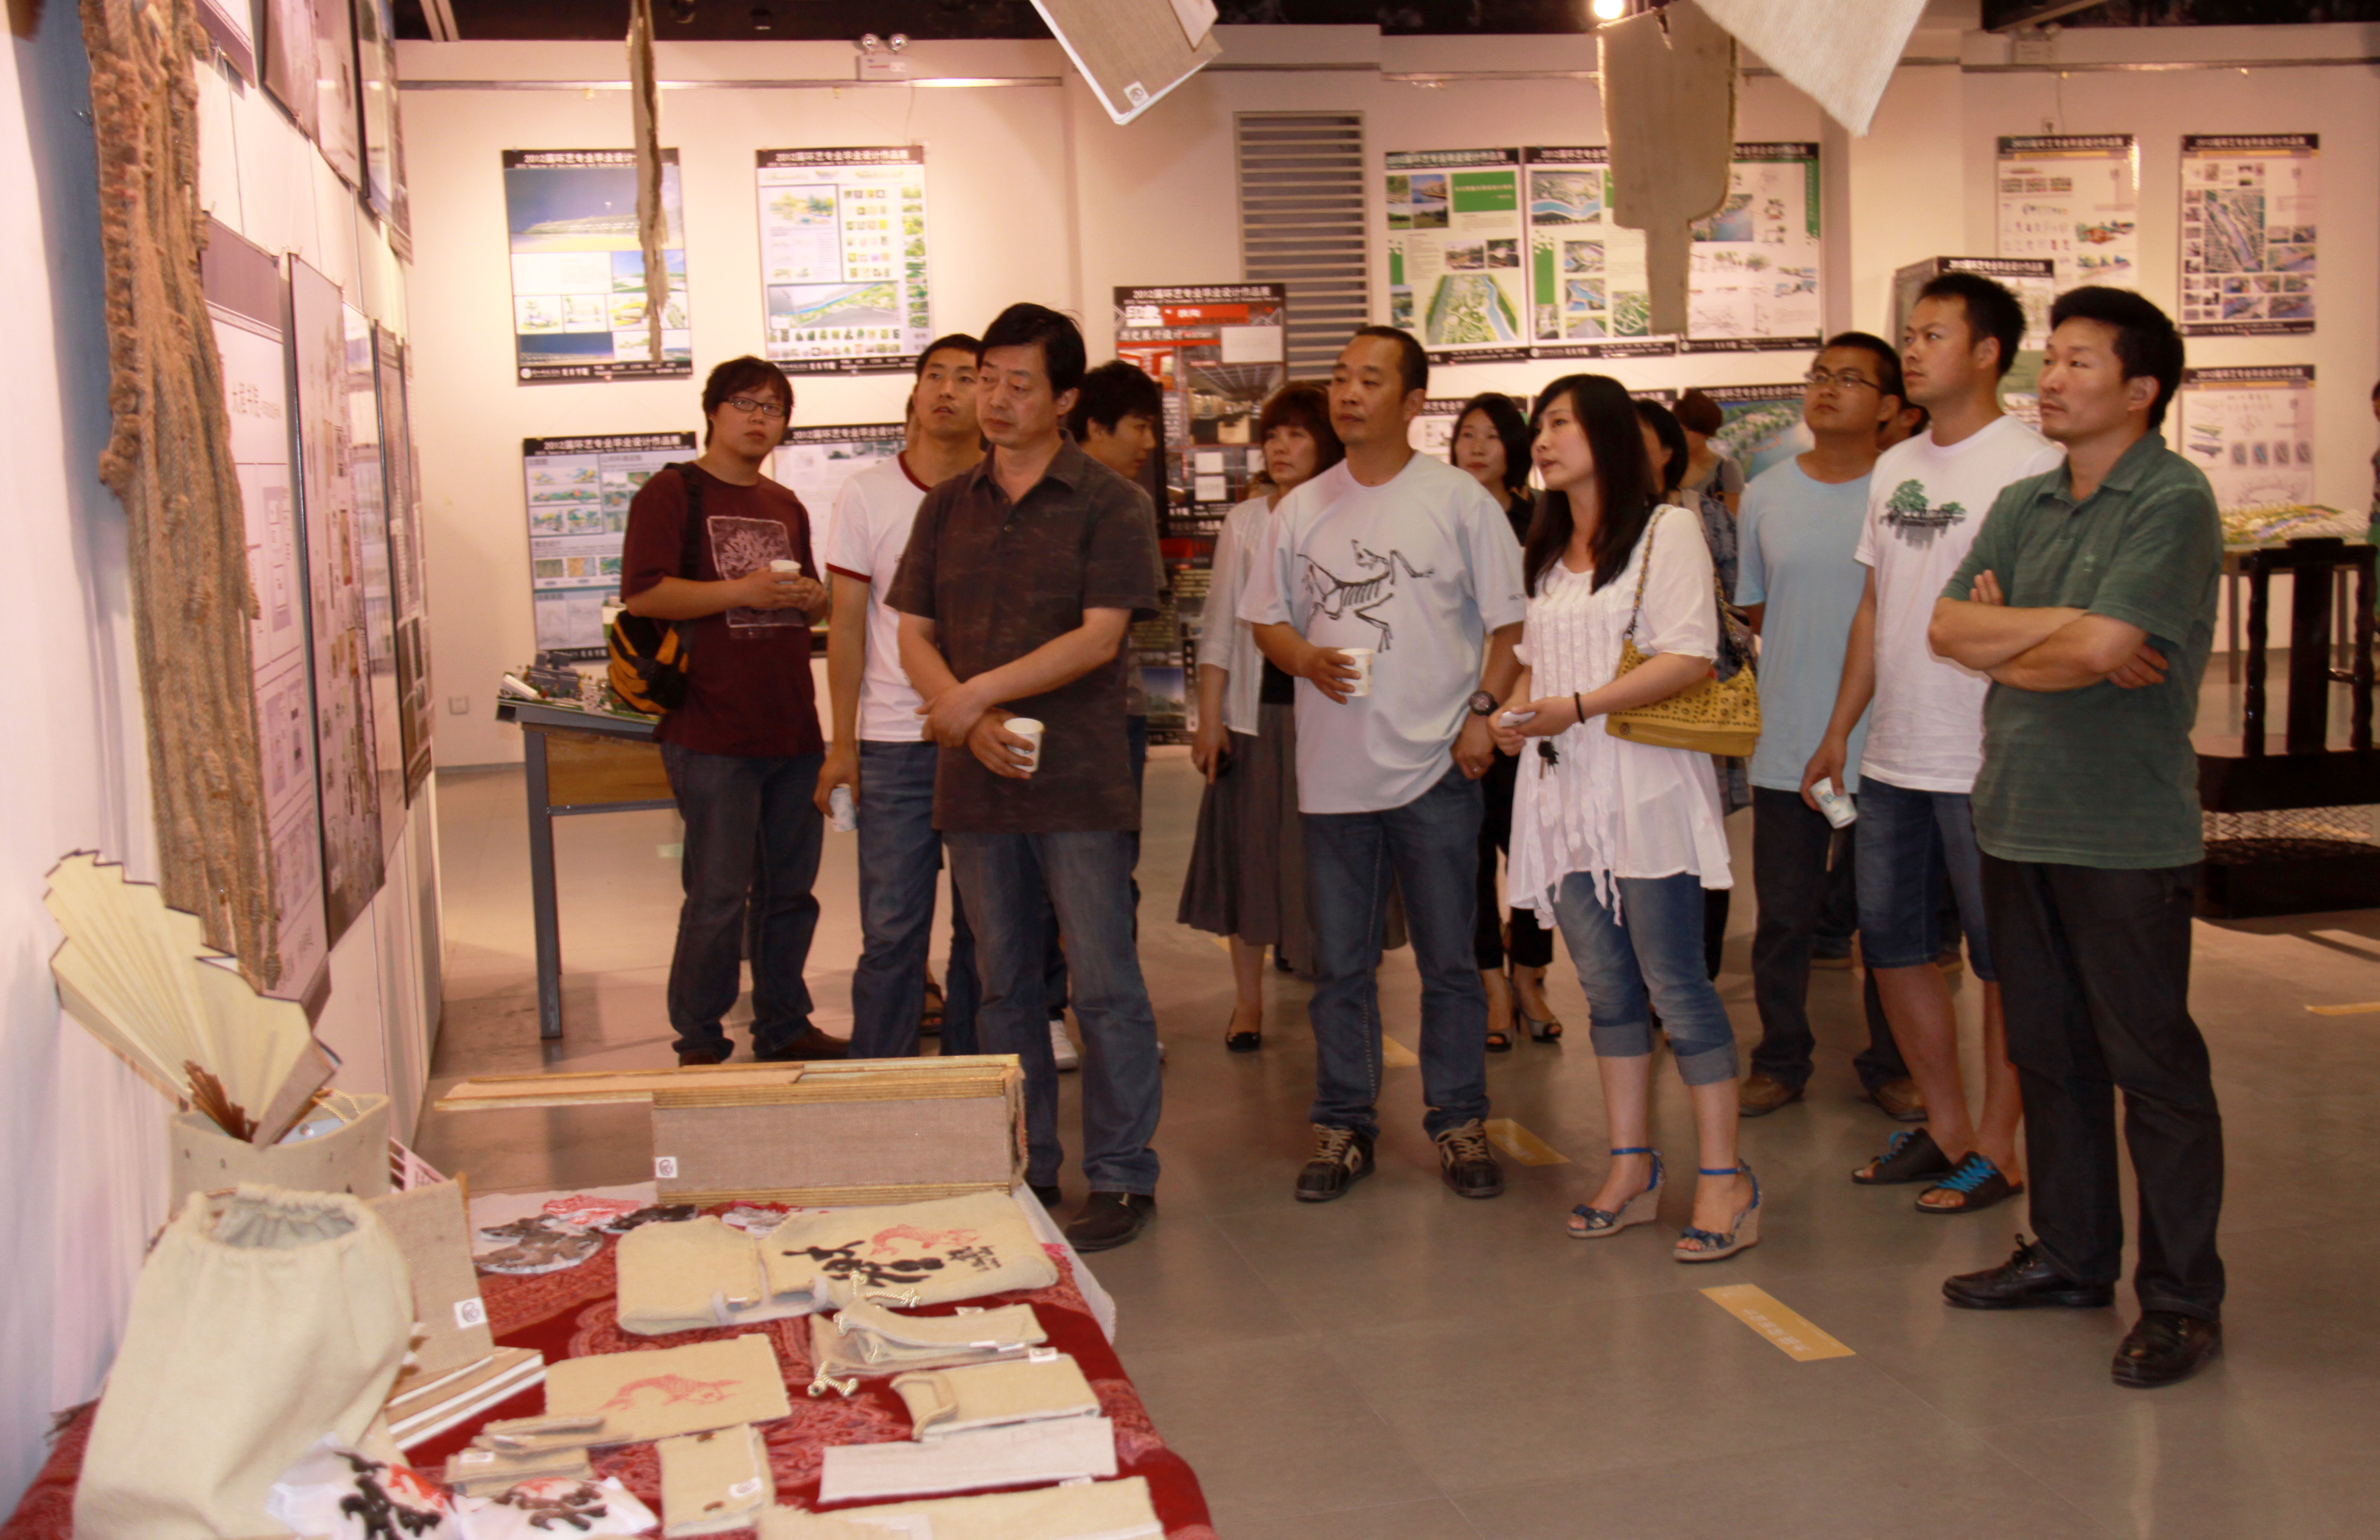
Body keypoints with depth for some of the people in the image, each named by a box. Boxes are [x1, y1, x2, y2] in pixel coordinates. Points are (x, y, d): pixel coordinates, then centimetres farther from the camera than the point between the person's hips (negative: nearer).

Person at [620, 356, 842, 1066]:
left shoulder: (786, 507, 19)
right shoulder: (671, 493, -2)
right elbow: (643, 595, -12)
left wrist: (812, 599, 6)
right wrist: (742, 591, -20)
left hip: (792, 728, 7)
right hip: (713, 733, -7)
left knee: (790, 891, 12)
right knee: (719, 896, -4)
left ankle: (783, 1027, 25)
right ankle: (700, 1045, 8)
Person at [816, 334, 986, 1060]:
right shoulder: (868, 494, 3)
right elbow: (848, 626, 5)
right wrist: (843, 743, 2)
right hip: (894, 744, -1)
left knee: (985, 928, 8)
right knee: (891, 930, 0)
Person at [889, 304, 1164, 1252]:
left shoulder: (1109, 504, -2)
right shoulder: (947, 507, 13)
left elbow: (1099, 638, -11)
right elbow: (914, 634, 8)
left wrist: (976, 694, -13)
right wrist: (971, 725, -9)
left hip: (1079, 783, -5)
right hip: (975, 783, 5)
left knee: (1104, 985, -1)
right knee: (1003, 985, 12)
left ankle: (1122, 1178, 9)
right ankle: (1024, 1171, 23)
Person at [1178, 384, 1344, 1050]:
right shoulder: (1244, 522, 7)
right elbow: (1221, 625, 7)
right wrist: (1209, 718, 1)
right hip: (1253, 708, 2)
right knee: (1246, 851, 6)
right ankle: (1247, 1001, 17)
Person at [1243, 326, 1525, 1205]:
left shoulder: (1458, 499, 0)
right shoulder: (1301, 509, 9)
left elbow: (1510, 622, 1)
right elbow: (1266, 622, 14)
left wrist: (1483, 711, -10)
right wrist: (1305, 657, -7)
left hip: (1436, 767, -3)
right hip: (1333, 769, 3)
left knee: (1449, 961, 5)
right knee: (1339, 966, 8)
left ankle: (1458, 1123, 18)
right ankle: (1344, 1127, 19)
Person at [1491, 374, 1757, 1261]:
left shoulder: (1666, 530, -4)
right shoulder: (1547, 554, 20)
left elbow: (1692, 658, -13)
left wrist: (1575, 707, -18)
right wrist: (1512, 713, 4)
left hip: (1645, 786, -7)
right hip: (1565, 789, 7)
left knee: (1673, 983, -7)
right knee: (1607, 985, 9)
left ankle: (1724, 1179, 0)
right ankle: (1631, 1170, 16)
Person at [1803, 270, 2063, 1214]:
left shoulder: (2032, 466, -10)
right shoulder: (1895, 469, 13)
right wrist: (1839, 732, 17)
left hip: (1989, 762, -8)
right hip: (1892, 758, 8)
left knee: (2003, 958, 4)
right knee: (1891, 944, 13)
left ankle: (1997, 1149, 15)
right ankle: (1945, 1126, 28)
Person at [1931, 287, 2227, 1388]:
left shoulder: (2174, 502, -10)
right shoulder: (2024, 505, 12)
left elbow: (2104, 648, -22)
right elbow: (1950, 626, 1)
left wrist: (2003, 645, -4)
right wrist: (2066, 627, -13)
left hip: (2126, 832, -7)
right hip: (2020, 819, 7)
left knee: (2154, 1066, 1)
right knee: (2049, 1055, 15)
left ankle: (2182, 1299, 11)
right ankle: (2071, 1257, 29)